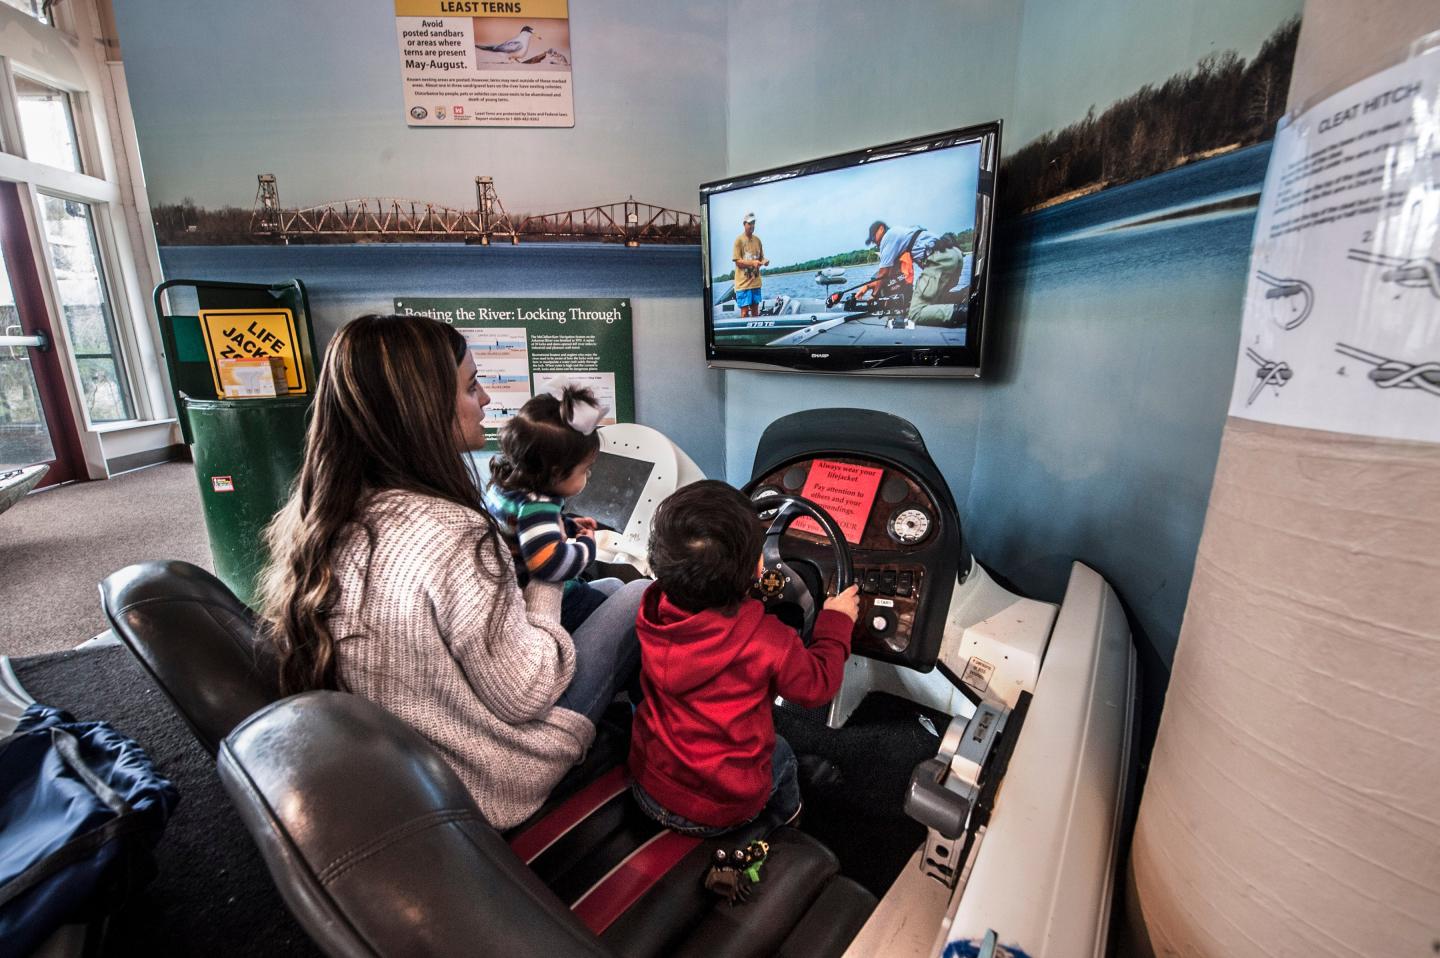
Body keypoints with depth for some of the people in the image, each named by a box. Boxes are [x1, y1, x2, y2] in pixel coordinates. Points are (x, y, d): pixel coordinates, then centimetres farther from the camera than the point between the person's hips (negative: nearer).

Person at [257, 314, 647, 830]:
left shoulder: (320, 514, -8)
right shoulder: (451, 536, -34)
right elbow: (525, 696, -24)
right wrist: (544, 585, -11)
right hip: (485, 784, -7)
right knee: (639, 597, 3)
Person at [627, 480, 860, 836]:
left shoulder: (652, 611, -18)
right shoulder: (765, 640, -30)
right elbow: (817, 686, -11)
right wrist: (837, 622, 2)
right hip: (719, 811, -3)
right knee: (781, 753, 28)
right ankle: (786, 814, 55)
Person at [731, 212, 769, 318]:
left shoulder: (757, 240, 11)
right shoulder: (739, 240, -5)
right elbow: (738, 261, -9)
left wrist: (764, 261, -7)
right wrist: (752, 263, -23)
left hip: (756, 282, 6)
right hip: (743, 282, -5)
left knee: (755, 311, 10)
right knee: (745, 311, -6)